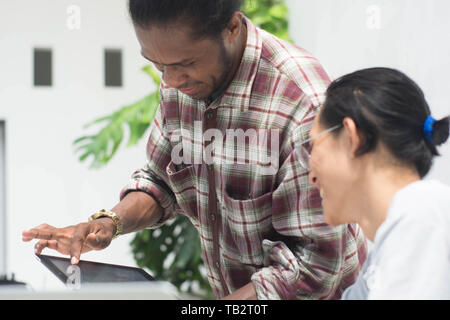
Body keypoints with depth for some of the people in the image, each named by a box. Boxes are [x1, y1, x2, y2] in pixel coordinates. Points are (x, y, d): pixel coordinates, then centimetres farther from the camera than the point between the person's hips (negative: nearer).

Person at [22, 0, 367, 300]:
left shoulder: (303, 104, -28)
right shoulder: (178, 85, -5)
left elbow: (313, 264, -27)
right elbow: (160, 180, 11)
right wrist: (109, 222, -9)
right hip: (234, 294, 6)